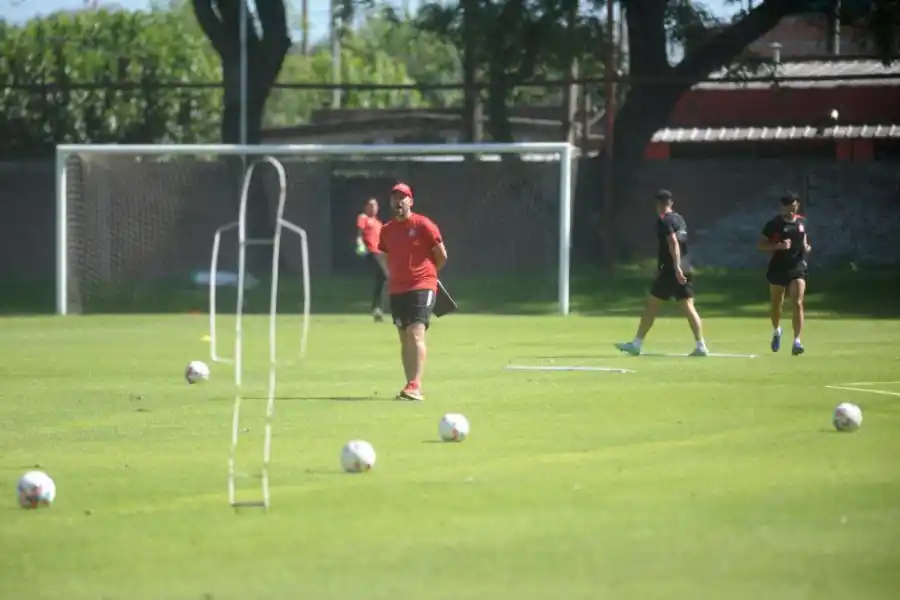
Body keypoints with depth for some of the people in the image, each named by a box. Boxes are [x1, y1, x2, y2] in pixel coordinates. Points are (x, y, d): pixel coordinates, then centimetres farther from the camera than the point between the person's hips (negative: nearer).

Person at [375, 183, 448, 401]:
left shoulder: (423, 225, -6)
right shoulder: (387, 230, 10)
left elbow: (442, 256, -2)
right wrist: (393, 276, 15)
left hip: (422, 287, -7)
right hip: (396, 290, 7)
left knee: (416, 334, -18)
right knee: (404, 339, 9)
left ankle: (415, 386, -25)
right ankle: (411, 387, 14)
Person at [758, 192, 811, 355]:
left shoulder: (802, 221, 6)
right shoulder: (774, 224, -7)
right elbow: (761, 244, -8)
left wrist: (806, 247, 1)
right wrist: (779, 246, -22)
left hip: (797, 268, 1)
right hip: (778, 268, -1)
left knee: (798, 303, -13)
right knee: (776, 305, 12)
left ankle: (796, 342, -14)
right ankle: (776, 331, 41)